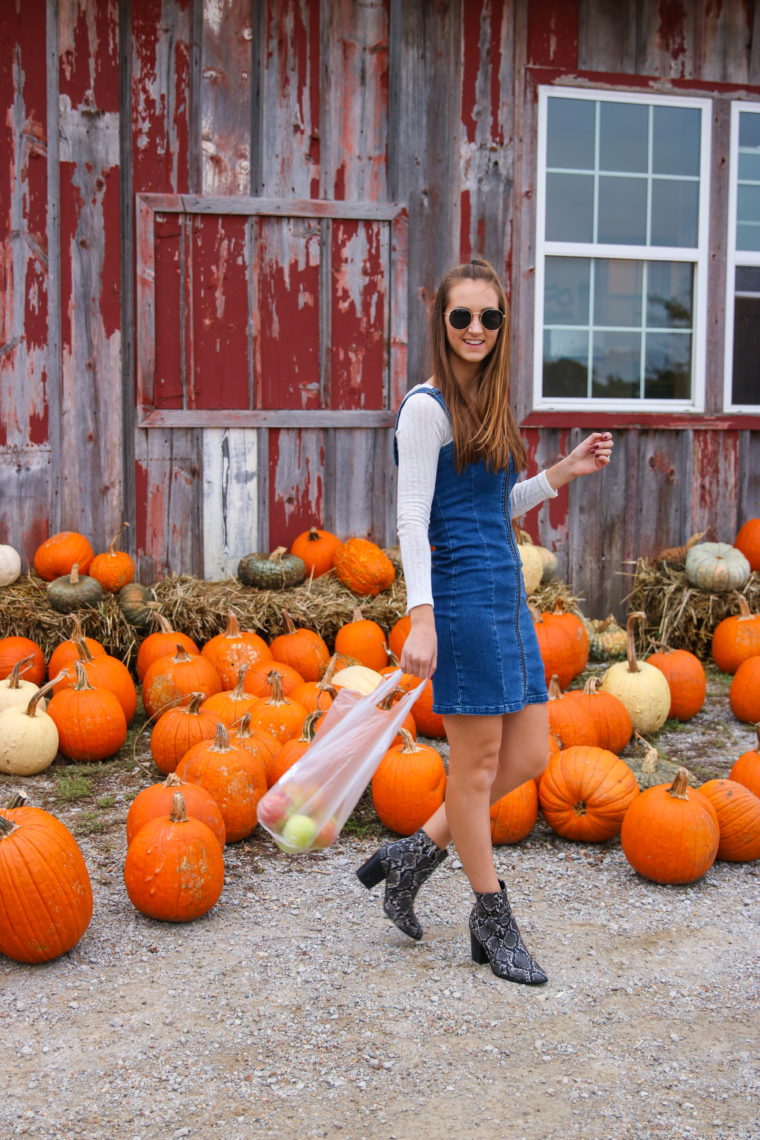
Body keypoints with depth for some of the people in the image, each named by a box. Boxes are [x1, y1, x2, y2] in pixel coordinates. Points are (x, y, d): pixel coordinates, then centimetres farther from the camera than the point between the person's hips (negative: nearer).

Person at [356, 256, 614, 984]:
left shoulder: (488, 404, 15)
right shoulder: (427, 407, -10)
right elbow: (412, 520, -15)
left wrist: (564, 471, 13)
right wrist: (421, 618, -23)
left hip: (506, 596, 9)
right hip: (461, 596, -9)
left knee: (530, 756, 10)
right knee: (478, 762, 2)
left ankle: (413, 855, 23)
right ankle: (493, 922, 17)